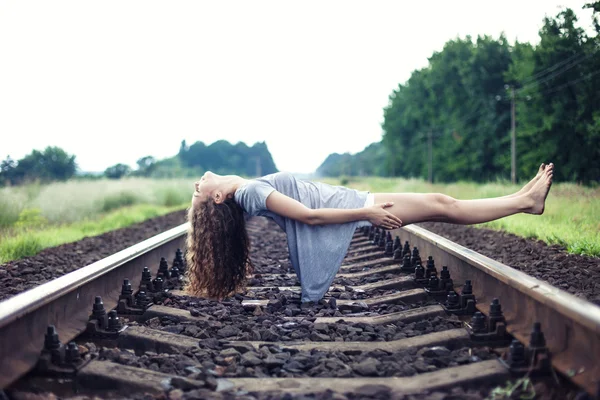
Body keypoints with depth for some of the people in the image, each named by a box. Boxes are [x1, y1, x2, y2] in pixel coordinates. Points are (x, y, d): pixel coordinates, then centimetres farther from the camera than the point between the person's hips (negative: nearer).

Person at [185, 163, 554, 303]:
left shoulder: (249, 190, 11)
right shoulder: (251, 192, -15)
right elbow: (309, 215, -20)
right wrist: (366, 212, -20)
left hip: (356, 204, 8)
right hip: (354, 210, -8)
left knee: (440, 204, 6)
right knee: (442, 205, -6)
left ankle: (524, 200, 11)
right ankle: (525, 201, 4)